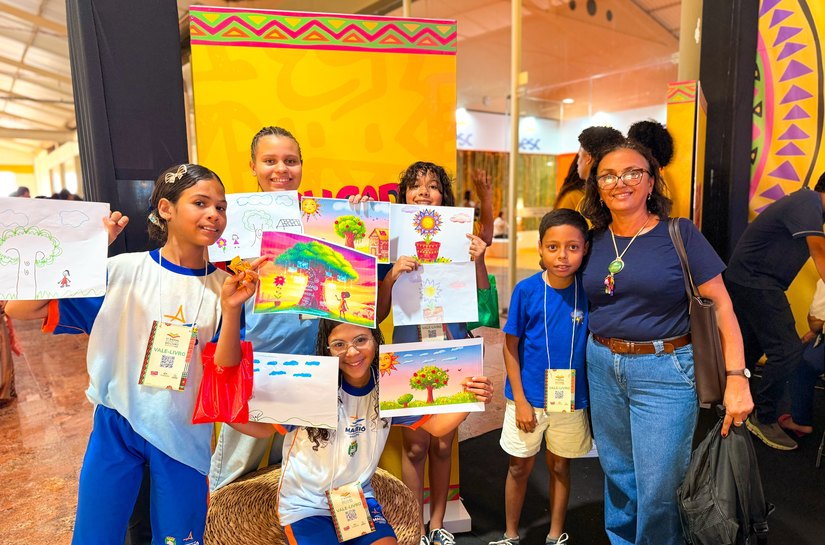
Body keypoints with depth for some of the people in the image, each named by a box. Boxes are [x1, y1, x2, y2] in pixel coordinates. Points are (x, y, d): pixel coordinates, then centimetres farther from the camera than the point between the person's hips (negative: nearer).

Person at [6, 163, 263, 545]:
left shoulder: (224, 286, -6)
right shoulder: (123, 270, -9)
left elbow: (224, 371, -10)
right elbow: (20, 308, -11)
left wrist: (231, 309, -26)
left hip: (184, 434, 1)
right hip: (116, 425, 0)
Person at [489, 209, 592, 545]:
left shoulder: (588, 291, -9)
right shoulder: (526, 290, -14)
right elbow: (510, 346, -9)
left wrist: (594, 396, -2)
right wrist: (520, 400, -10)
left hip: (571, 399, 2)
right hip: (529, 397, -1)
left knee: (560, 467, 19)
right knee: (520, 468, 14)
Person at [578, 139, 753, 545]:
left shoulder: (679, 234, -7)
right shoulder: (594, 241, 4)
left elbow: (721, 305, -9)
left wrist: (736, 377, -15)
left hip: (664, 371, -4)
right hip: (603, 367, 4)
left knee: (659, 486, 3)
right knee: (617, 475, 18)